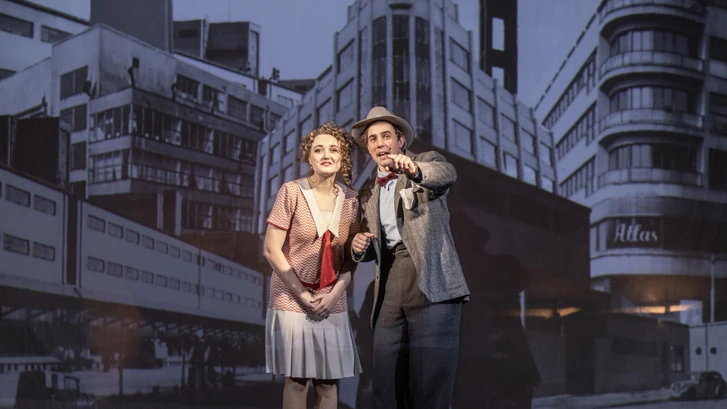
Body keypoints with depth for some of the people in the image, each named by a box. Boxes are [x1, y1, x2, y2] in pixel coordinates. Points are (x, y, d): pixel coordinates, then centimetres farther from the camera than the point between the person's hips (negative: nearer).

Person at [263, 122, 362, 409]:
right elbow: (271, 250, -10)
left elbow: (352, 256, 7)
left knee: (329, 380, 4)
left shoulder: (351, 199, 1)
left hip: (333, 303, 3)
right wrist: (303, 295, -11)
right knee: (297, 380, 2)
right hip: (292, 299, -3)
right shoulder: (292, 192, -9)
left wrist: (334, 294, -7)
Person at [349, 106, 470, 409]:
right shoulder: (369, 195, 24)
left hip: (431, 282, -5)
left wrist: (414, 169, -37)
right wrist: (359, 247, 5)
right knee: (386, 382, 2)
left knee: (430, 381, -11)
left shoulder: (427, 161, 8)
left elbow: (447, 173, -16)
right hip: (389, 287, 5)